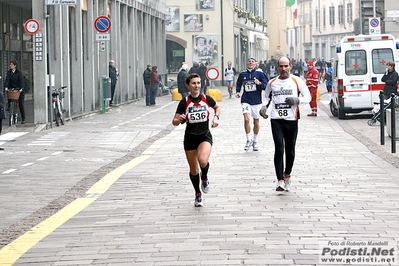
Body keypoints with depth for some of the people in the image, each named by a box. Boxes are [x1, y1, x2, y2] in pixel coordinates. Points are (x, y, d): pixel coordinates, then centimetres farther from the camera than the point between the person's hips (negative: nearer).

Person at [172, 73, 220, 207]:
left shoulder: (206, 99, -5)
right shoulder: (184, 102, -9)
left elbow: (217, 107, 17)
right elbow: (174, 122, -8)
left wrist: (216, 117, -2)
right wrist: (179, 120, -30)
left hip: (205, 136, -1)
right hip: (190, 137, 1)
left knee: (203, 160, -29)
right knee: (193, 169, 8)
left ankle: (204, 178, 5)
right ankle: (198, 194, 31)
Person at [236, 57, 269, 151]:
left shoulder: (260, 74, -1)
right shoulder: (242, 74, 5)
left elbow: (266, 86, -4)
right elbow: (238, 84, 22)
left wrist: (259, 83, -21)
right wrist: (237, 92, 5)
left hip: (257, 101, 0)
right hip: (246, 100, 0)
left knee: (256, 121, 10)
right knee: (246, 119, -18)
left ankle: (255, 141, 27)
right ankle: (249, 140, -2)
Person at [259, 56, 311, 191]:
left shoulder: (297, 81, 4)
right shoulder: (272, 83, 11)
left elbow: (308, 97, 4)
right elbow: (267, 96, 27)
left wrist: (297, 100, -15)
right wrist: (264, 107, 7)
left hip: (292, 120, 0)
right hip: (276, 120, 0)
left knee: (290, 150, 8)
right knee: (279, 149, -10)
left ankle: (287, 175, 33)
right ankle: (280, 181, -12)